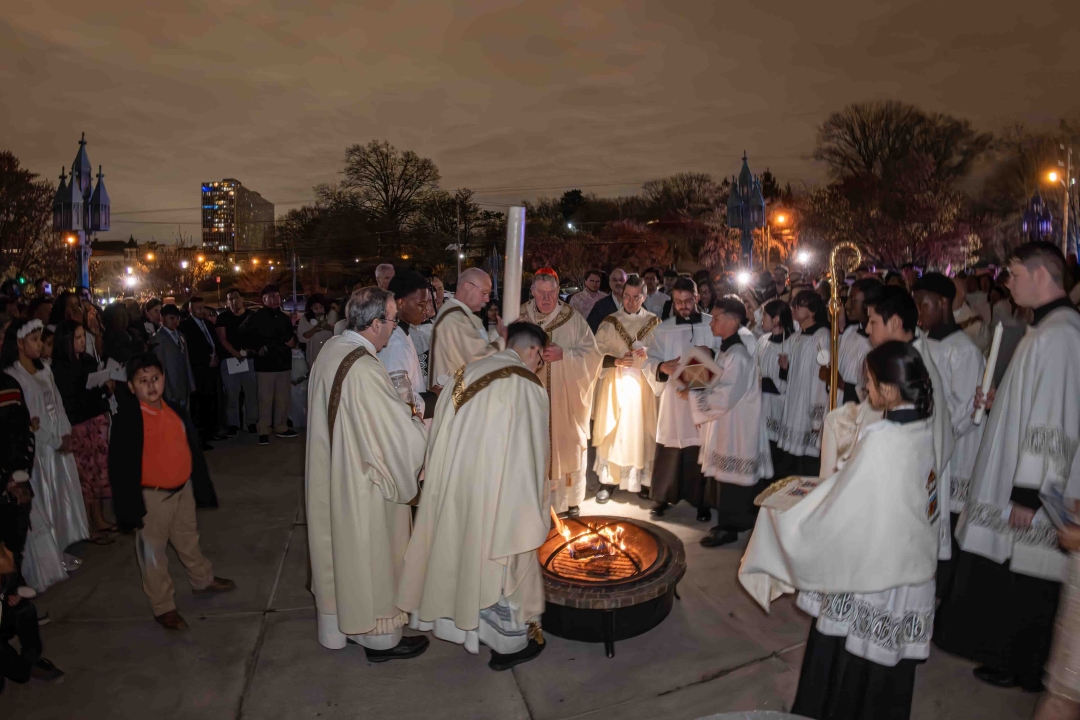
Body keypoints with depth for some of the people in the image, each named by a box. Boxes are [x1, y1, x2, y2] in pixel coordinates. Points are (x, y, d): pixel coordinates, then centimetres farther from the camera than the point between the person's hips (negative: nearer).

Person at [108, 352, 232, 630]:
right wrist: (131, 505, -16)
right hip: (152, 496, -6)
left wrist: (202, 487, 12)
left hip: (183, 488, 6)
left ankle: (203, 580, 46)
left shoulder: (175, 409, 0)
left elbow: (193, 448, 9)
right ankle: (163, 607, 24)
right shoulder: (127, 419, -17)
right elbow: (120, 465, -16)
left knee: (189, 540, 25)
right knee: (154, 553, 10)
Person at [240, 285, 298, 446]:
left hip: (284, 363, 5)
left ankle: (281, 427, 22)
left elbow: (292, 338, 23)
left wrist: (293, 342, 1)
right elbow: (243, 336, -6)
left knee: (283, 398, 10)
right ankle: (263, 431, 4)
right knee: (265, 399, -4)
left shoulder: (284, 318, 15)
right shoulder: (255, 317, -4)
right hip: (265, 364, -5)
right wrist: (257, 349, -11)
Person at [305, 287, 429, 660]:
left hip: (329, 477, 9)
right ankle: (380, 638, 28)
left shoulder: (330, 350, -1)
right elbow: (403, 435, -24)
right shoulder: (365, 370, -29)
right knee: (371, 556, 9)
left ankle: (336, 625, 41)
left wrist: (401, 413, 8)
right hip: (363, 485, -9)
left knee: (339, 547, 22)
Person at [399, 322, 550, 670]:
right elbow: (531, 453, -12)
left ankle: (462, 621, 41)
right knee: (501, 560, 8)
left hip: (450, 483, 7)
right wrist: (538, 509, -3)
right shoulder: (527, 386, -13)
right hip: (495, 490, -7)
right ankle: (509, 642, 22)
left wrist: (439, 474, 16)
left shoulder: (469, 372, 6)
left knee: (461, 550, 22)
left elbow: (439, 429, 8)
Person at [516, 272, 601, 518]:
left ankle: (570, 498, 26)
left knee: (567, 445, 9)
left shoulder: (573, 318, -4)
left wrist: (563, 354, -20)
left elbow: (591, 354, -6)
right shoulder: (521, 317, 0)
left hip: (566, 397, -1)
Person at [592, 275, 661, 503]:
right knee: (612, 431, 1)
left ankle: (642, 481, 15)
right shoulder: (609, 322, 3)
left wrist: (648, 354, -17)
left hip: (643, 384, 0)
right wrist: (617, 361, -17)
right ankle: (608, 481, 9)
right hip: (616, 384, 0)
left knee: (641, 432, 4)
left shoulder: (654, 323, 4)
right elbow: (597, 354, -1)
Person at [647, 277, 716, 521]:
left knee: (702, 452, 5)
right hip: (674, 399, 1)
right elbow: (650, 362, 0)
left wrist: (712, 355, -17)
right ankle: (662, 499, 20)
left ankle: (702, 502, 19)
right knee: (668, 452, 5)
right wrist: (663, 367, -21)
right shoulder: (663, 329, 5)